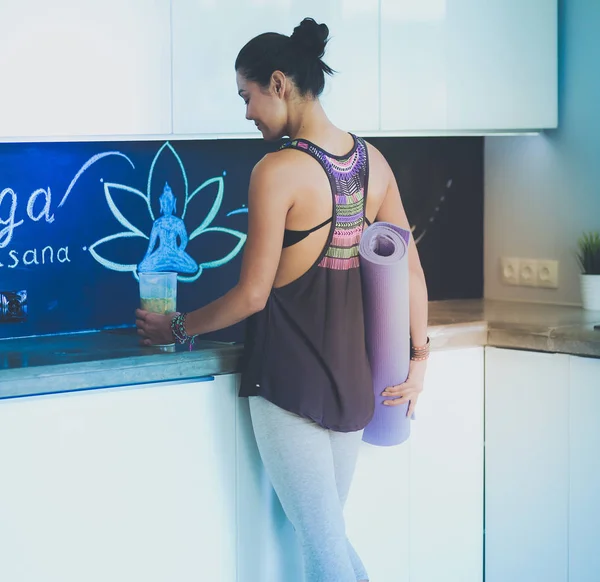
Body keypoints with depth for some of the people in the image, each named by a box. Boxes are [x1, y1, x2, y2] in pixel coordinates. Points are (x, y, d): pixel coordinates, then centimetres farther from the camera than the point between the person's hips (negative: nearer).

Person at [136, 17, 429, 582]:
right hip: (353, 379, 7)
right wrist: (418, 358, 17)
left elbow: (252, 295, -13)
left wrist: (176, 328, 1)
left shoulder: (278, 170, -16)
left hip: (289, 380, -7)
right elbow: (411, 270, 8)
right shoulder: (372, 161, 4)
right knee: (329, 532, 19)